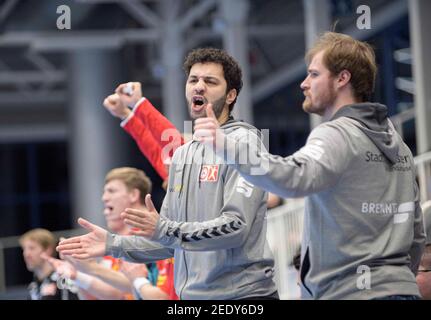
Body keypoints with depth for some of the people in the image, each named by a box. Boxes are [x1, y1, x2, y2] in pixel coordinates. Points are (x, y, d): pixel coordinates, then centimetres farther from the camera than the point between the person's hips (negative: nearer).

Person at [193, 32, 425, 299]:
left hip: (351, 291, -9)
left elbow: (296, 178, -30)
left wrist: (226, 146, -38)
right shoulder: (397, 143, 19)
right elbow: (416, 234, 22)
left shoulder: (338, 134, -9)